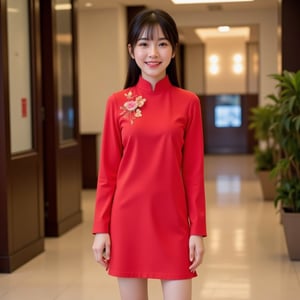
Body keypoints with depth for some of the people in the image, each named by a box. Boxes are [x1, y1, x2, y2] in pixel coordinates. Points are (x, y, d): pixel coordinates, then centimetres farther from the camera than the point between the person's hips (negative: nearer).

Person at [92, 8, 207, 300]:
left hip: (173, 219, 0)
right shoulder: (118, 103, 0)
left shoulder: (188, 102, 0)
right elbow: (108, 172, 2)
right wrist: (101, 228, -2)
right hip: (128, 218, 1)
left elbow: (194, 172, 0)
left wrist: (198, 230, -2)